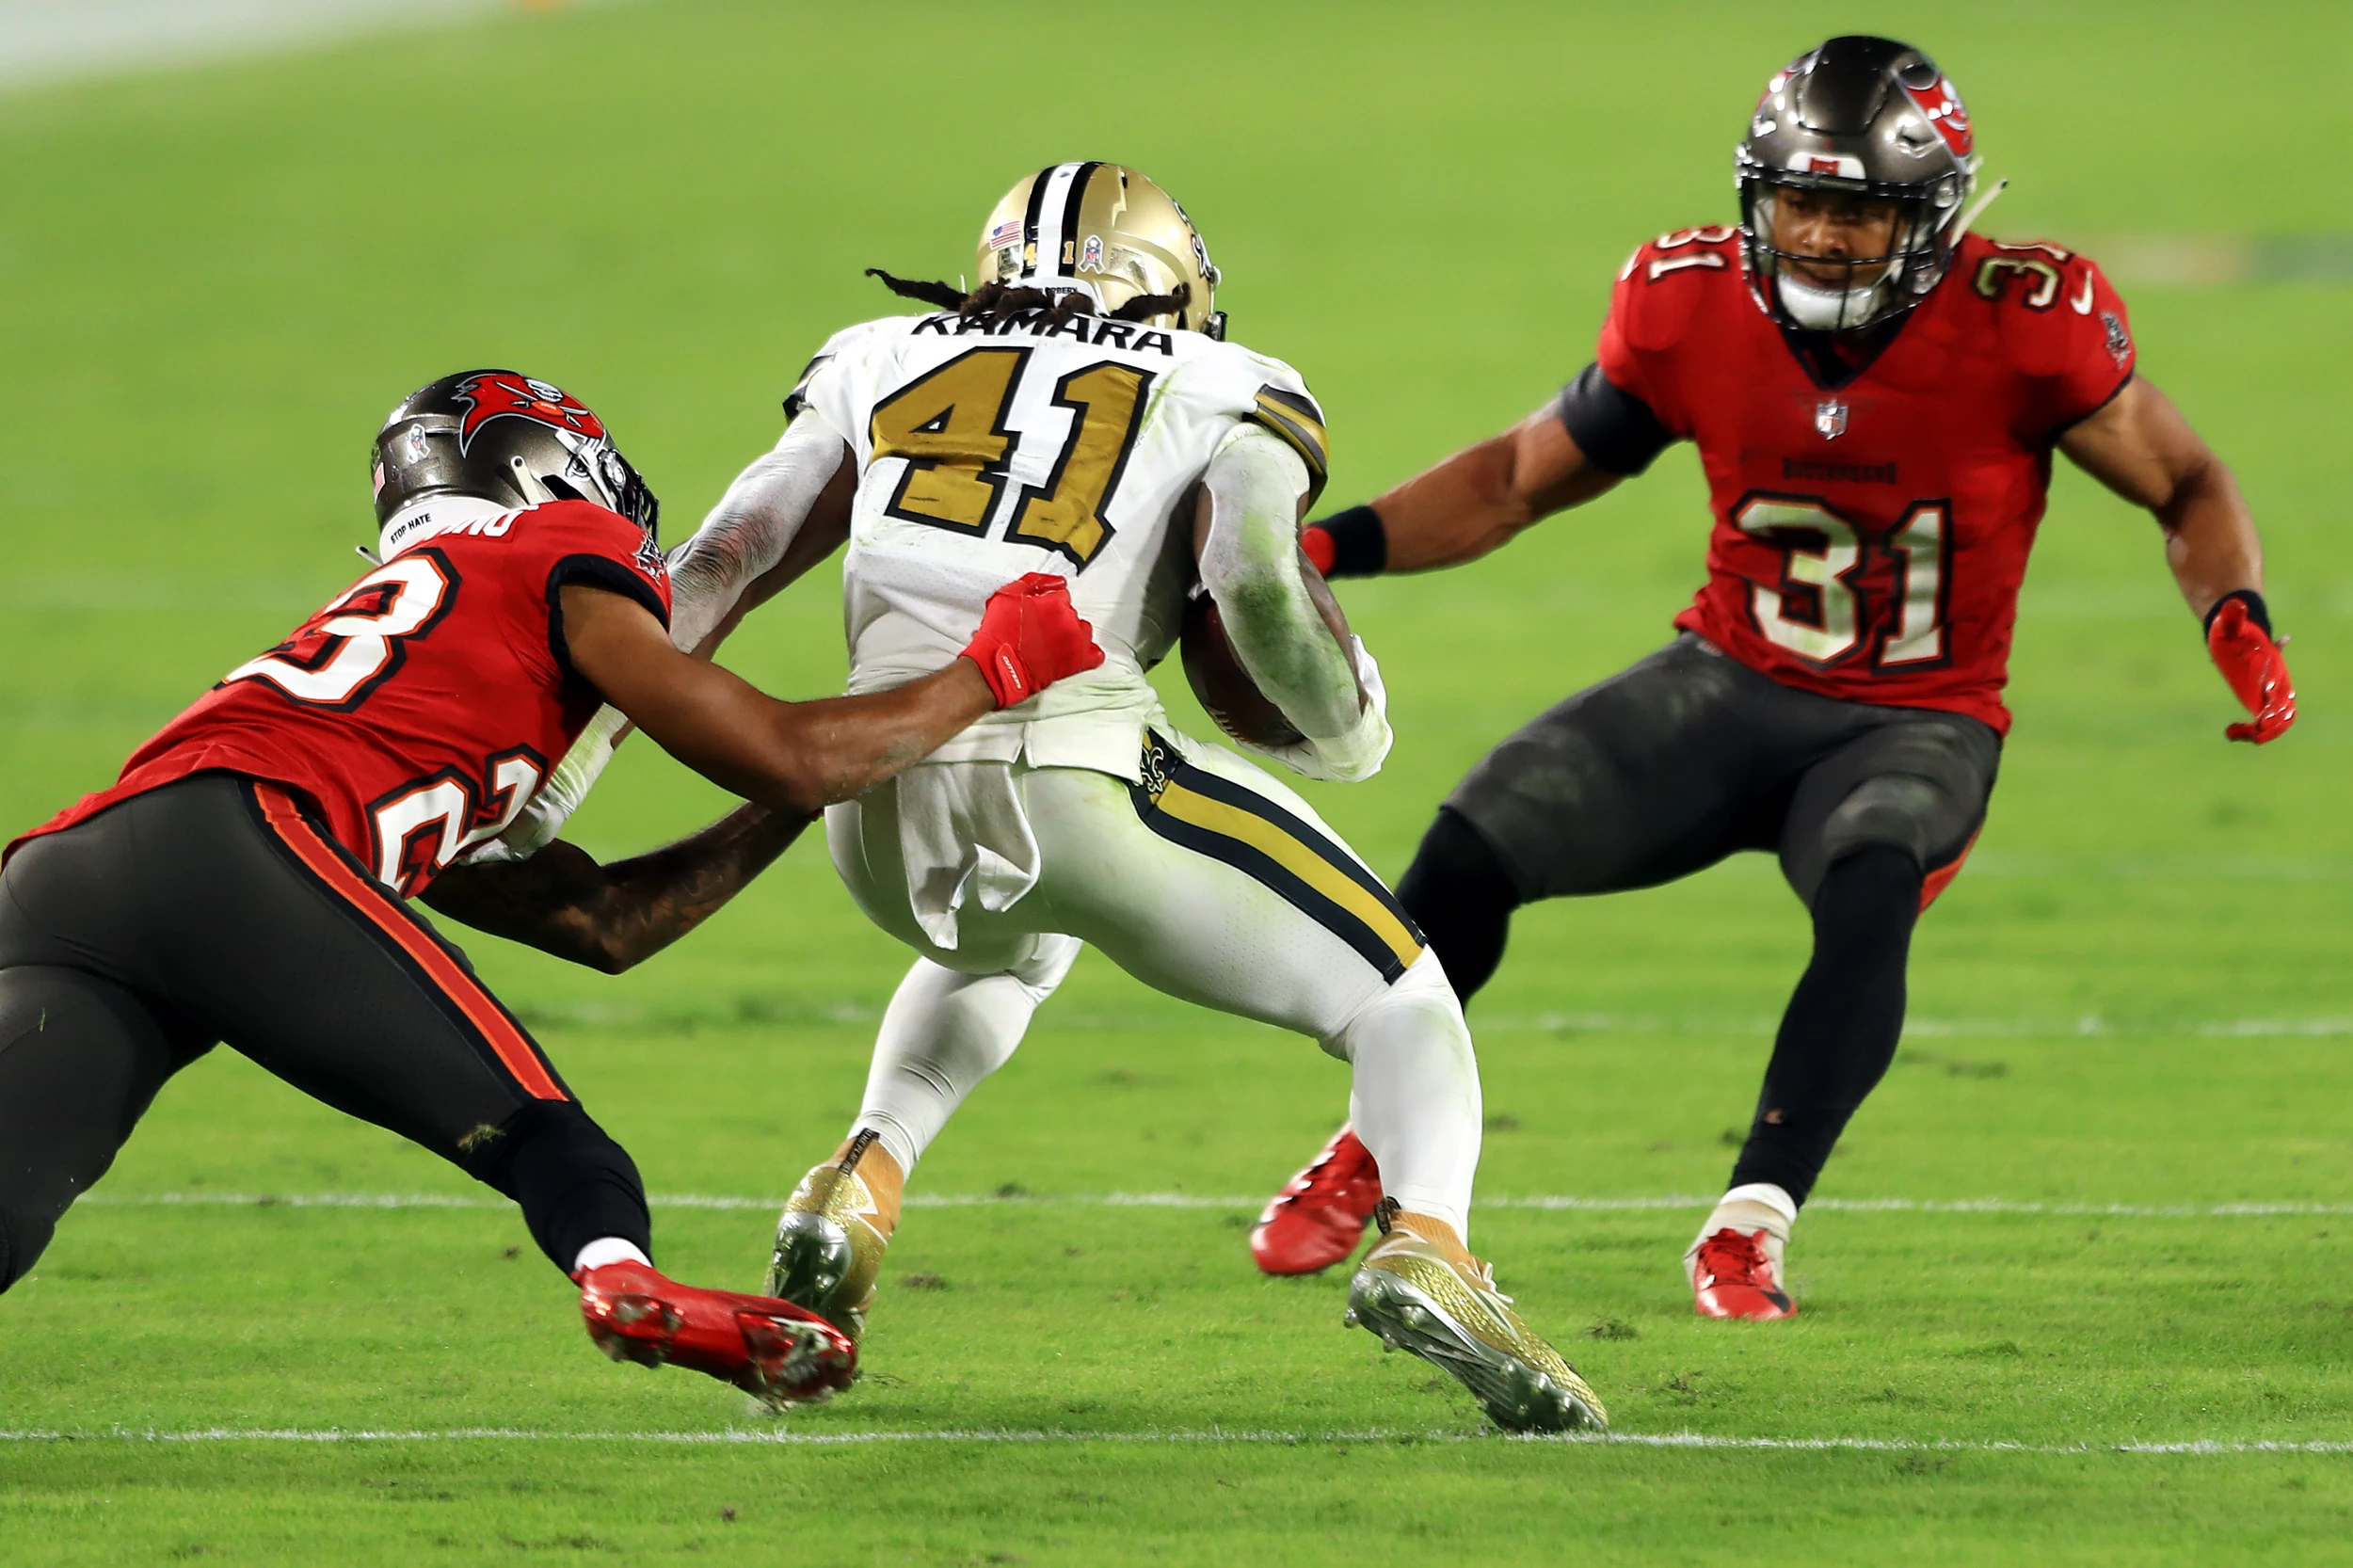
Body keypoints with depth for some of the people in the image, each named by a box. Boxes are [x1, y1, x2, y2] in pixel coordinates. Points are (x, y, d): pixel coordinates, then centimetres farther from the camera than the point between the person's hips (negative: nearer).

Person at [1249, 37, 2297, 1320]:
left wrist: (2237, 620, -24)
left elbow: (2186, 488, -4)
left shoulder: (2018, 332, -19)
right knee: (1473, 845, -12)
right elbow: (1519, 478, 4)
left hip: (1911, 725, -3)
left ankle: (1753, 1223, -26)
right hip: (1731, 685, 3)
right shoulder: (1694, 311, -11)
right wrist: (1327, 548, -8)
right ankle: (1368, 1157, 13)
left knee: (1869, 892, -36)